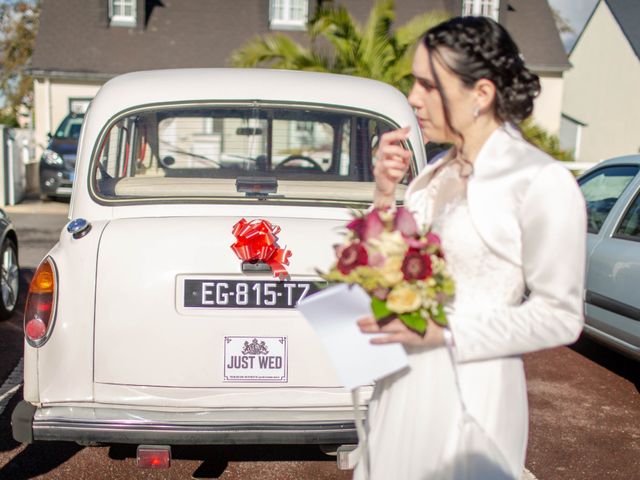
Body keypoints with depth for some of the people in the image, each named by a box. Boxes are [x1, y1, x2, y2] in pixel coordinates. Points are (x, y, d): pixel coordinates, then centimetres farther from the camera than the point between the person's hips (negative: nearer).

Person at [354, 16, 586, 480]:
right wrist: (385, 195, -6)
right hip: (403, 385, 6)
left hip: (468, 399, -6)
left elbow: (560, 317, -14)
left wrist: (444, 331, -20)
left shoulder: (542, 182, -16)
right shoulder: (434, 174, 4)